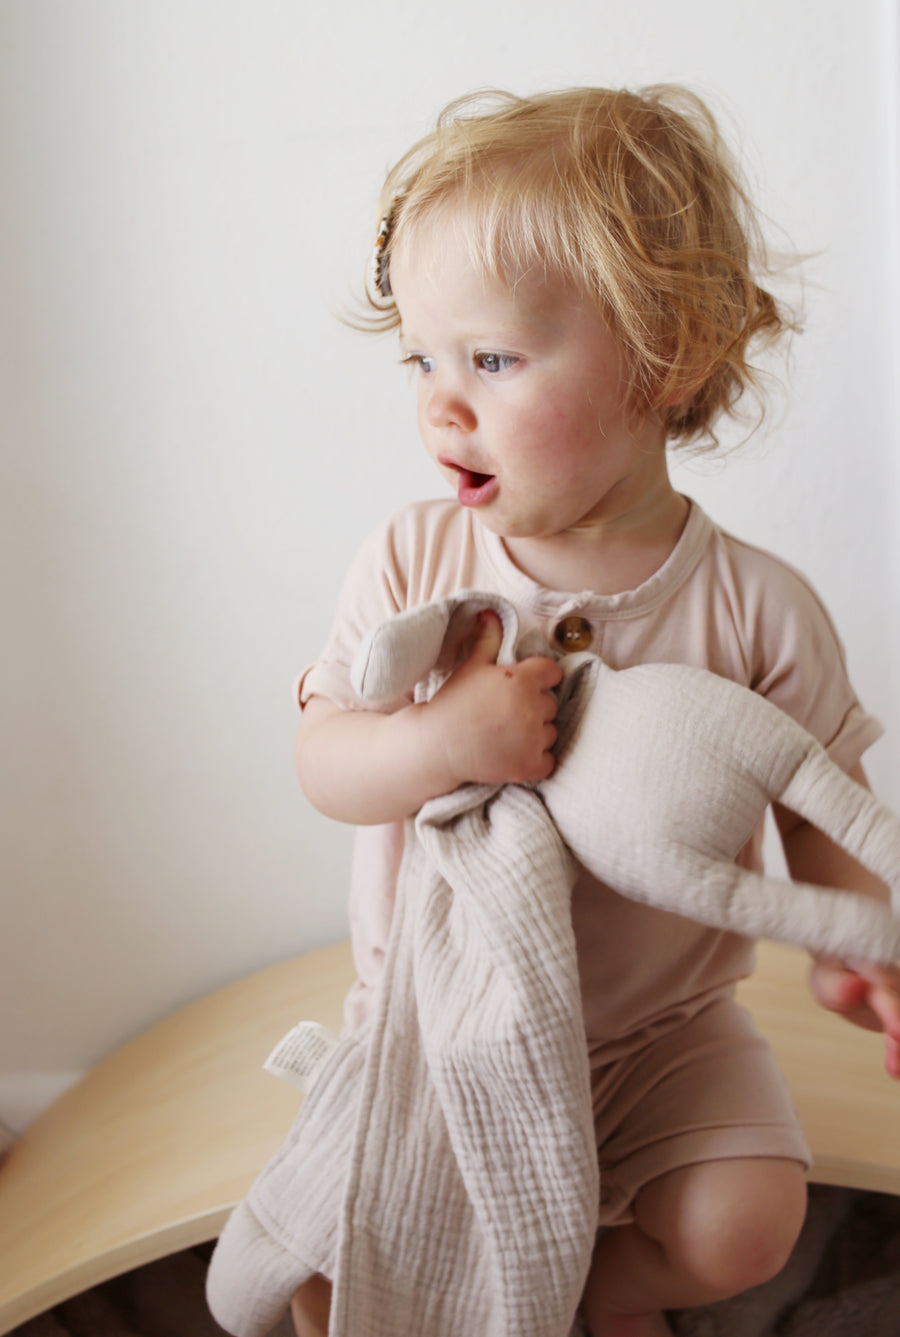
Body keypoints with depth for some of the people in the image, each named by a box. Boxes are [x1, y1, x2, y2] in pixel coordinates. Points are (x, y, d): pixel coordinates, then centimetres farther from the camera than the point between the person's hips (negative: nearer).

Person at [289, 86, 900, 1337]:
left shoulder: (755, 607, -16)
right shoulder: (409, 562, -13)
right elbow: (321, 758, -10)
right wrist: (440, 741, -31)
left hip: (663, 1025, 0)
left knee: (743, 1230, -12)